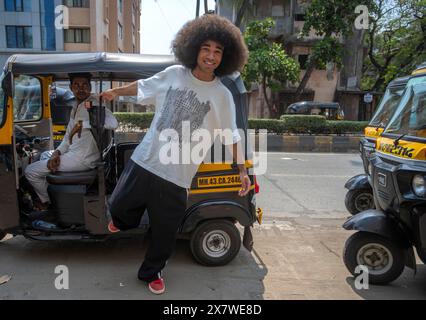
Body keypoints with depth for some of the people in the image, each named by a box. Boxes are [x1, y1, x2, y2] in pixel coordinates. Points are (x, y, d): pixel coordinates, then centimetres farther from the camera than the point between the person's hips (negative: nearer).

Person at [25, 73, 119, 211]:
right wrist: (57, 153, -3)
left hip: (82, 159, -9)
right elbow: (68, 137, 15)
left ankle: (47, 202, 23)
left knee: (30, 171, -1)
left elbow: (113, 123, -33)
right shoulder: (76, 108, 14)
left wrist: (82, 124, -25)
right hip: (73, 153, 9)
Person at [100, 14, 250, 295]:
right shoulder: (174, 74, 0)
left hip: (176, 177, -1)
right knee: (118, 207, 14)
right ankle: (125, 220, 53)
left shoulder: (222, 96, -5)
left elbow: (232, 135, 1)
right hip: (144, 161, 2)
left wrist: (243, 170, -1)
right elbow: (142, 85, 17)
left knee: (166, 234, 9)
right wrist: (116, 92, 28)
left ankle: (151, 272, 38)